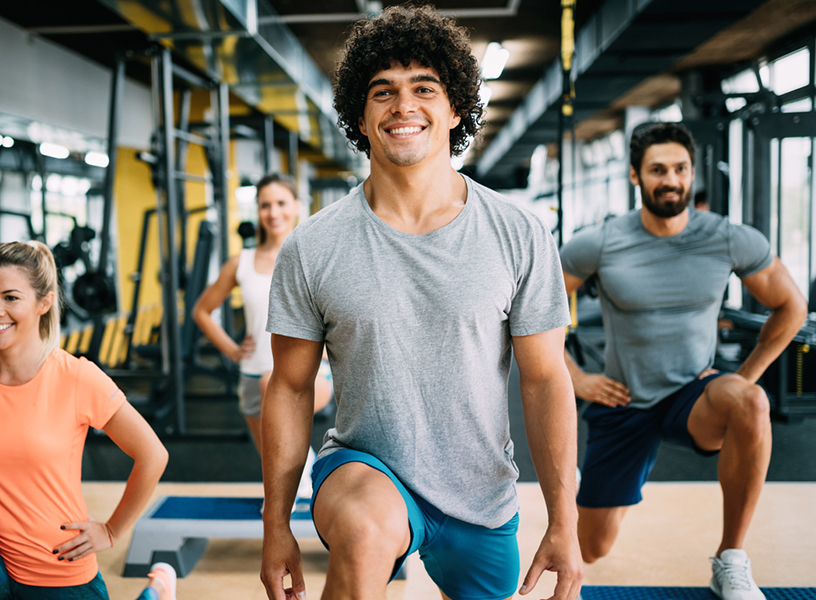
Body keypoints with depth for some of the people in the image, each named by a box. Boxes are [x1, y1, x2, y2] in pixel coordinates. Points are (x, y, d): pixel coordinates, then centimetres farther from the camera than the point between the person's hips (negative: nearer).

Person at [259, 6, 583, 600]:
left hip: (483, 499, 3)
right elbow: (291, 390, -1)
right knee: (368, 530, -37)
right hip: (364, 468, -2)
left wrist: (565, 524, -5)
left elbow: (546, 381, -5)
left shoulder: (520, 237, -8)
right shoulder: (311, 249, -8)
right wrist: (276, 526, 0)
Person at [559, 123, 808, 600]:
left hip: (694, 397, 0)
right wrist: (575, 378, -4)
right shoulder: (598, 245, -11)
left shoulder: (732, 241, -9)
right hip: (624, 405, 0)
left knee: (750, 404, -37)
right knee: (592, 550, 4)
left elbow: (791, 307, 6)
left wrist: (745, 378, -2)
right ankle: (592, 487, 43)